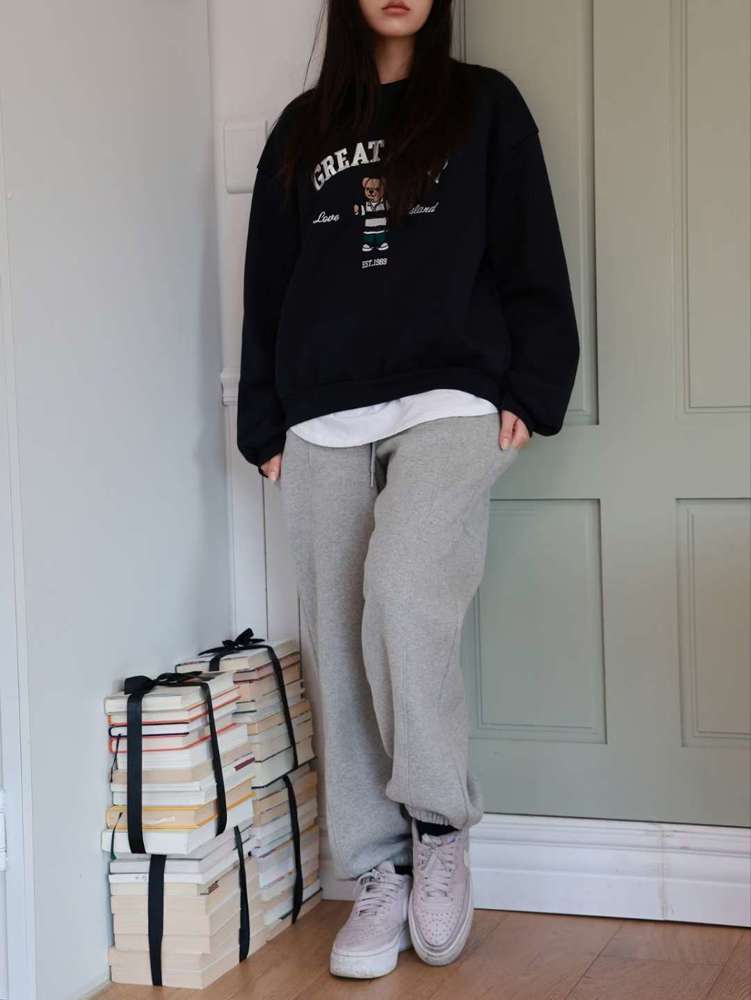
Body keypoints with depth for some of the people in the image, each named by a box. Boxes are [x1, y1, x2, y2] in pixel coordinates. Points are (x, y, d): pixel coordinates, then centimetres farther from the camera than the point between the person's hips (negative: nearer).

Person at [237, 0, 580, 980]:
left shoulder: (484, 104, 10)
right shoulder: (303, 128, 17)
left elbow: (530, 259, 5)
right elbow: (267, 286, 17)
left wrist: (530, 390, -5)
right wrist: (266, 424, 10)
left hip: (451, 404, -3)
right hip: (324, 426, 4)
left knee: (406, 589, -27)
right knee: (343, 651, 0)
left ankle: (440, 823, -7)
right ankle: (381, 876, 9)